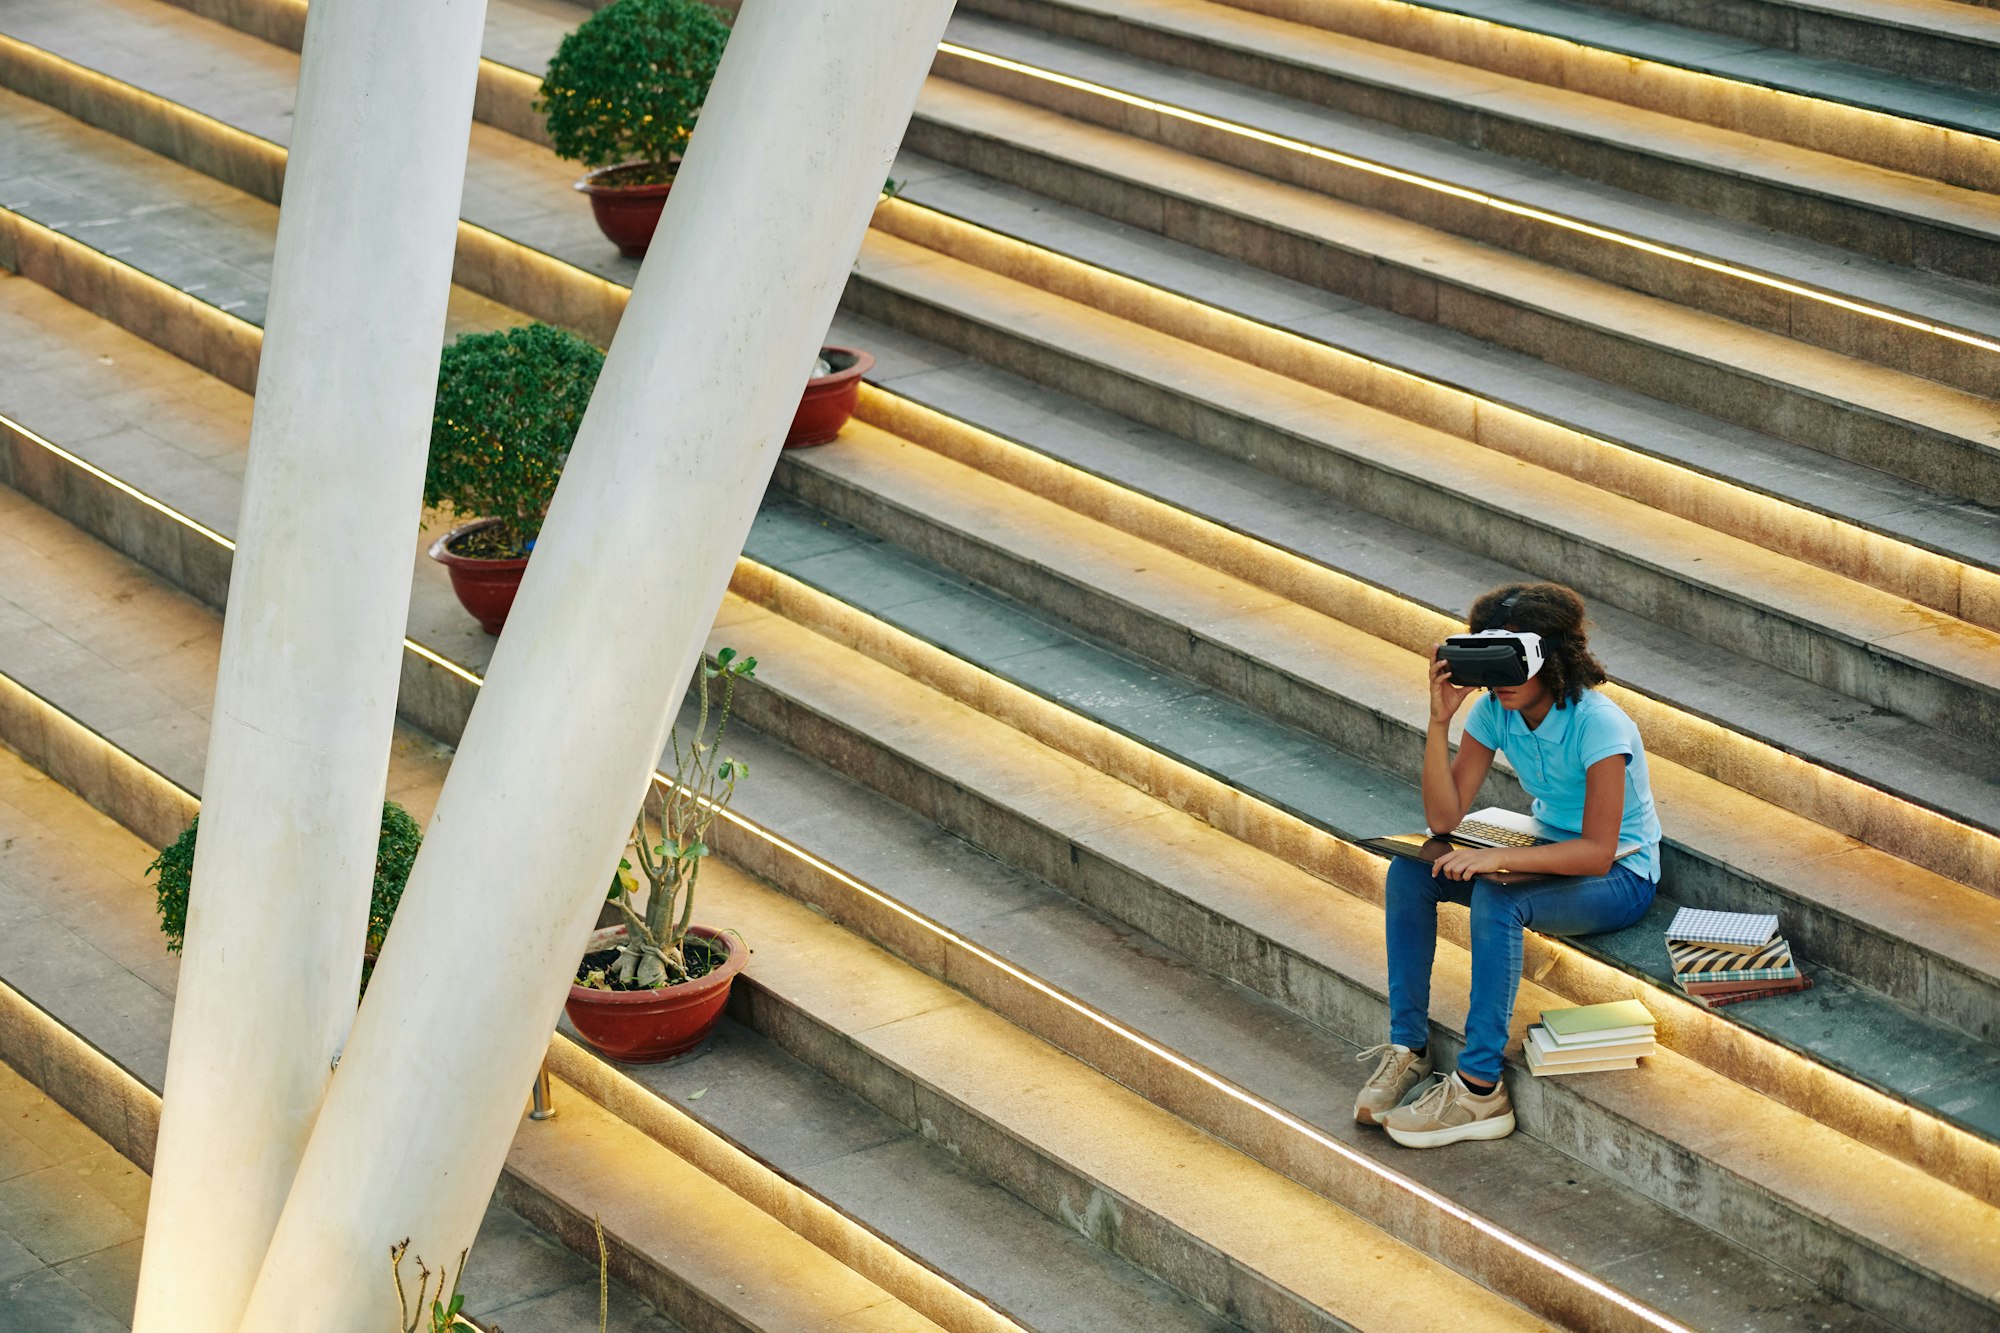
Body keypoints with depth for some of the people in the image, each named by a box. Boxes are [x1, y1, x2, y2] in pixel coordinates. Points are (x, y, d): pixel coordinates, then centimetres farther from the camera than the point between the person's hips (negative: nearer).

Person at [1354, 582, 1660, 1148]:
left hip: (1620, 877, -7)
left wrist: (1502, 857, -41)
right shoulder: (1496, 710, -7)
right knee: (1409, 873, -11)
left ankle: (1479, 1089, -29)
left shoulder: (1599, 725, -27)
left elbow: (1598, 853, -31)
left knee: (1496, 900, -34)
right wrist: (1440, 720, -21)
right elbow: (1443, 817, -11)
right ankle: (1408, 1047, -7)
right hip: (1552, 855, 7)